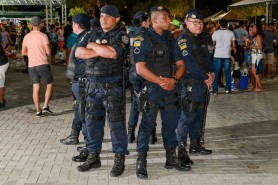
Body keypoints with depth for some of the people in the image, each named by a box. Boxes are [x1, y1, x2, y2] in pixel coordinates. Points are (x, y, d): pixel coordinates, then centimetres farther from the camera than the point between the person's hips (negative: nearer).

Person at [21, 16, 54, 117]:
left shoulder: (26, 37, 6)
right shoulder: (43, 36, -8)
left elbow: (23, 52, 10)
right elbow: (48, 52, -11)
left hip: (31, 65, 5)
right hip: (42, 64, -5)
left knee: (36, 88, 8)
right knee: (50, 85, 9)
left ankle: (38, 111, 9)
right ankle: (45, 106, -2)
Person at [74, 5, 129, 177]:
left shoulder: (121, 36, -4)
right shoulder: (93, 34, 13)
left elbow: (112, 53, -24)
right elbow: (79, 52, 0)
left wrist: (93, 46, -8)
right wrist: (101, 51, -12)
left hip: (112, 86, -6)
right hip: (93, 85, 6)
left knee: (116, 122, -1)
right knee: (92, 121, 10)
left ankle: (120, 160, 7)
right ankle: (94, 156, 22)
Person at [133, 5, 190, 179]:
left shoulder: (170, 38, 10)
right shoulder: (142, 39, -9)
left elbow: (180, 64, 10)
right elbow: (140, 68, -16)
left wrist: (173, 79, -8)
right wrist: (160, 81, -16)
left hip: (171, 89, 6)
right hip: (151, 89, -6)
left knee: (171, 124, 13)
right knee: (147, 125, -1)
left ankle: (171, 158, 27)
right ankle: (141, 162, 8)